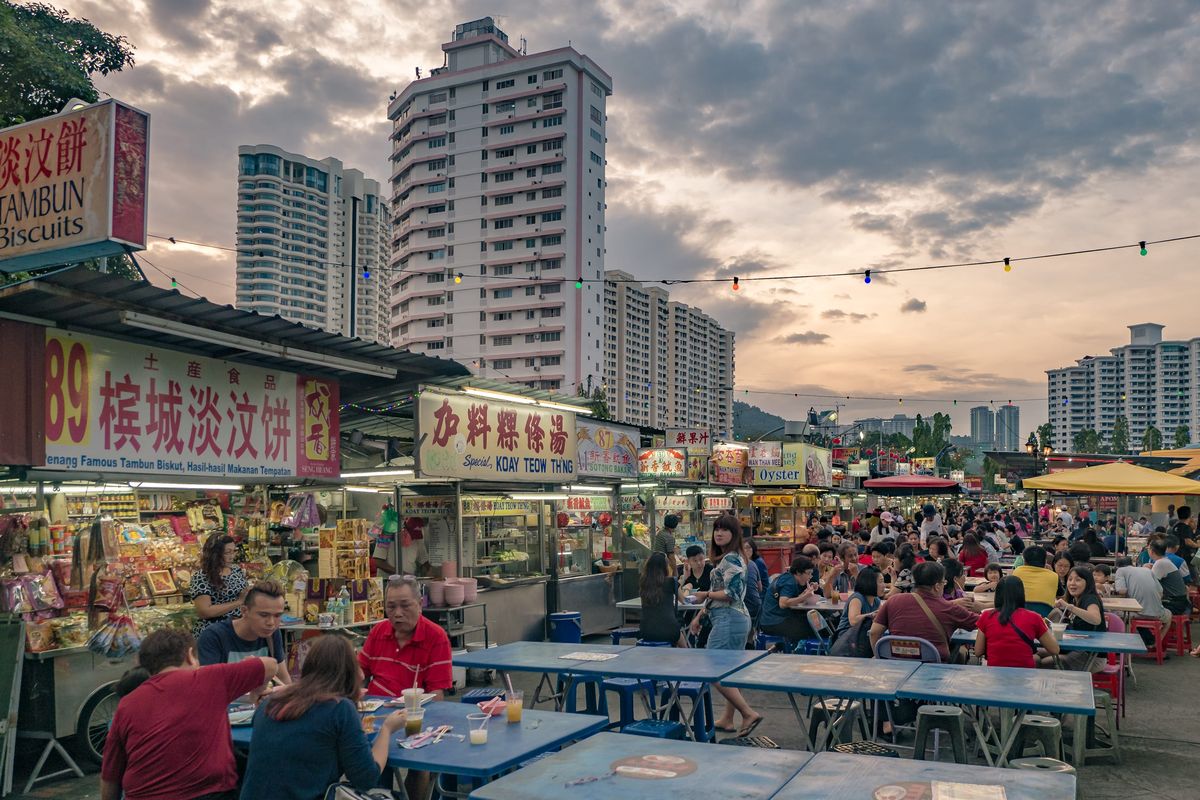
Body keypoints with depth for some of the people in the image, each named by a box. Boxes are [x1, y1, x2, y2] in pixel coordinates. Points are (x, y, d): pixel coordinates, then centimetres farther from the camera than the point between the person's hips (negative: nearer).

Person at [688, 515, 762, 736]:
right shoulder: (730, 558, 17)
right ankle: (727, 720, 21)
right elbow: (719, 593, 22)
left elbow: (731, 593, -21)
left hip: (728, 620, -11)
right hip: (738, 619, 11)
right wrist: (699, 616, 23)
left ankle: (749, 714, -8)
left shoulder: (730, 559, -14)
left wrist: (705, 594, -8)